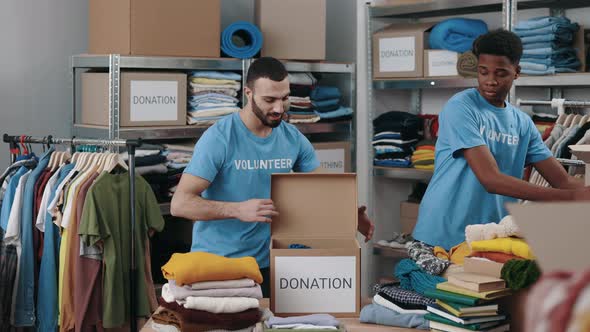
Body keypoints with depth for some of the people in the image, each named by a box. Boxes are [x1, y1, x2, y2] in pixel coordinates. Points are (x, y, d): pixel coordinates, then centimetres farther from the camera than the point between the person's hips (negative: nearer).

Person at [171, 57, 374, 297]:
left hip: (265, 264, 4)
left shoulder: (294, 139, 0)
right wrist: (238, 209, -33)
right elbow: (180, 204, -20)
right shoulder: (219, 138, -16)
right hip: (215, 265, -4)